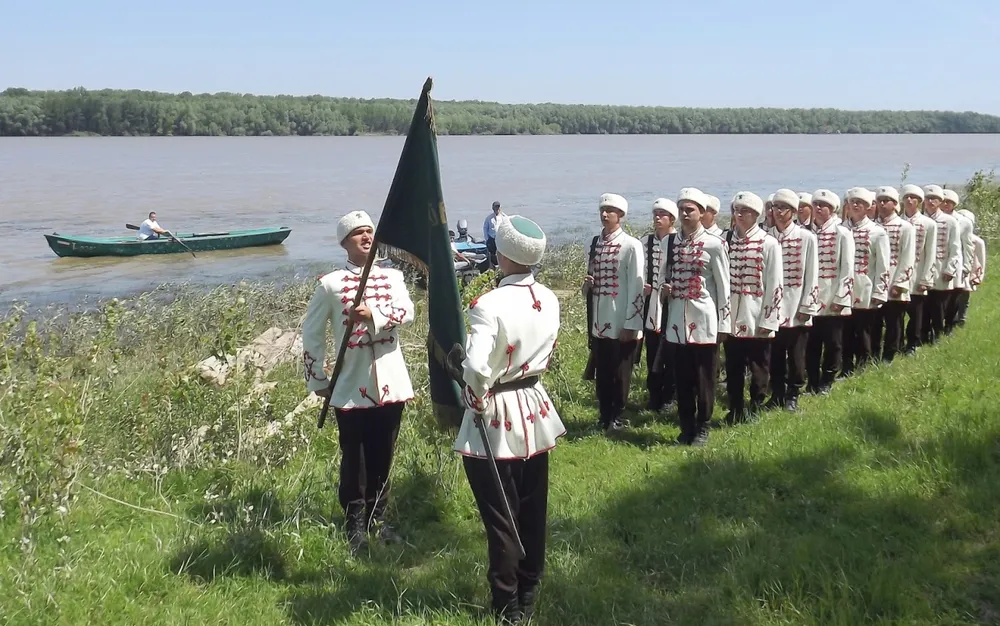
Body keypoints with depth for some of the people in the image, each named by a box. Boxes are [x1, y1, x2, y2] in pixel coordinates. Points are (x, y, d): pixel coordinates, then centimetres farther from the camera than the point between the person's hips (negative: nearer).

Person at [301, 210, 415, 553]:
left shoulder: (392, 276, 4)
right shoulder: (330, 284, -3)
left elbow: (407, 312, -14)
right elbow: (312, 333, 4)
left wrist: (373, 314, -31)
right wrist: (317, 380, 4)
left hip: (390, 382, 2)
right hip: (351, 387, -2)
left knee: (383, 456, 12)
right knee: (354, 458, 6)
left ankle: (377, 516, 28)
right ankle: (355, 522, 21)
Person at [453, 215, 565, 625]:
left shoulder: (490, 305, -23)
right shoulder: (549, 300, 0)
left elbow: (475, 368, -34)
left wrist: (478, 399, -17)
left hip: (496, 421, -7)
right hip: (535, 412, 7)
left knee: (500, 518, 7)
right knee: (532, 511, 18)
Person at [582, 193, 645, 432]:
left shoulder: (631, 245, -9)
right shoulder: (595, 243, 9)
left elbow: (636, 286, -12)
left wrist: (631, 324, -14)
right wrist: (587, 284, -5)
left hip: (620, 323, -6)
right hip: (599, 321, 6)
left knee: (620, 373, 6)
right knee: (601, 373, 14)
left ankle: (617, 418, 19)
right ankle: (604, 417, 26)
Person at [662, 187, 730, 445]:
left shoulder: (714, 244, -7)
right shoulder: (672, 243, 9)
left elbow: (723, 287, -5)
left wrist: (724, 324, -6)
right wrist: (665, 289, -2)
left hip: (704, 321, -4)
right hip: (678, 320, 5)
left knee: (704, 378, 5)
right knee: (682, 378, 10)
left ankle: (702, 428, 17)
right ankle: (686, 428, 21)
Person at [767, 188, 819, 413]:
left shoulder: (806, 237, -5)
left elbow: (812, 275, -5)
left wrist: (807, 307, -8)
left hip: (796, 309, -2)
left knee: (796, 356, 8)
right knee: (774, 356, 9)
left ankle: (792, 396, 21)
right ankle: (776, 395, 22)